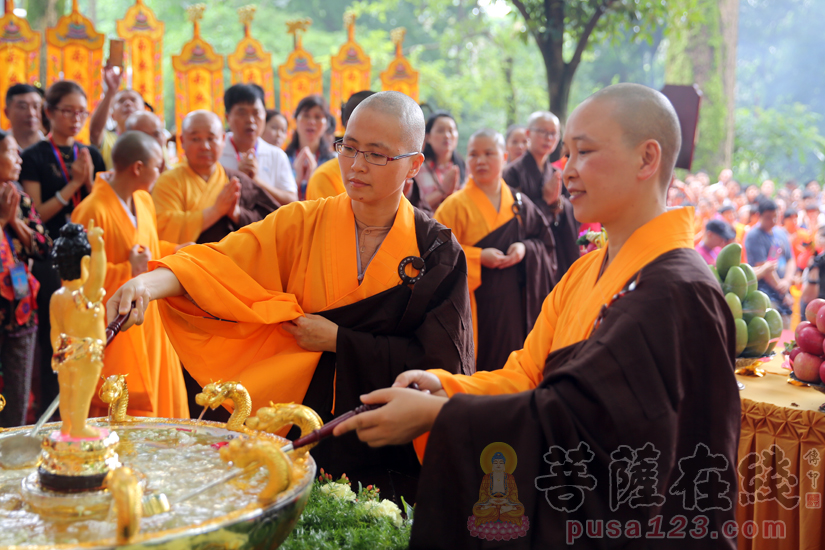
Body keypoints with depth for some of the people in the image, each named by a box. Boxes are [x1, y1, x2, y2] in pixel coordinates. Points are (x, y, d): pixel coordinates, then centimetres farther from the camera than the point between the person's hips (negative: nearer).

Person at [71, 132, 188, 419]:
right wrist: (127, 270, -23)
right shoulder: (93, 211, -19)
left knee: (163, 400, 13)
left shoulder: (144, 200, 6)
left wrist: (175, 251, 7)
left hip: (149, 323, 8)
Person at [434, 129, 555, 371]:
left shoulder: (520, 204, 8)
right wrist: (478, 257, -18)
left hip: (513, 306, 4)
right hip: (475, 304, -3)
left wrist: (526, 249, -8)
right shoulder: (456, 205, -4)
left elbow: (545, 240, 13)